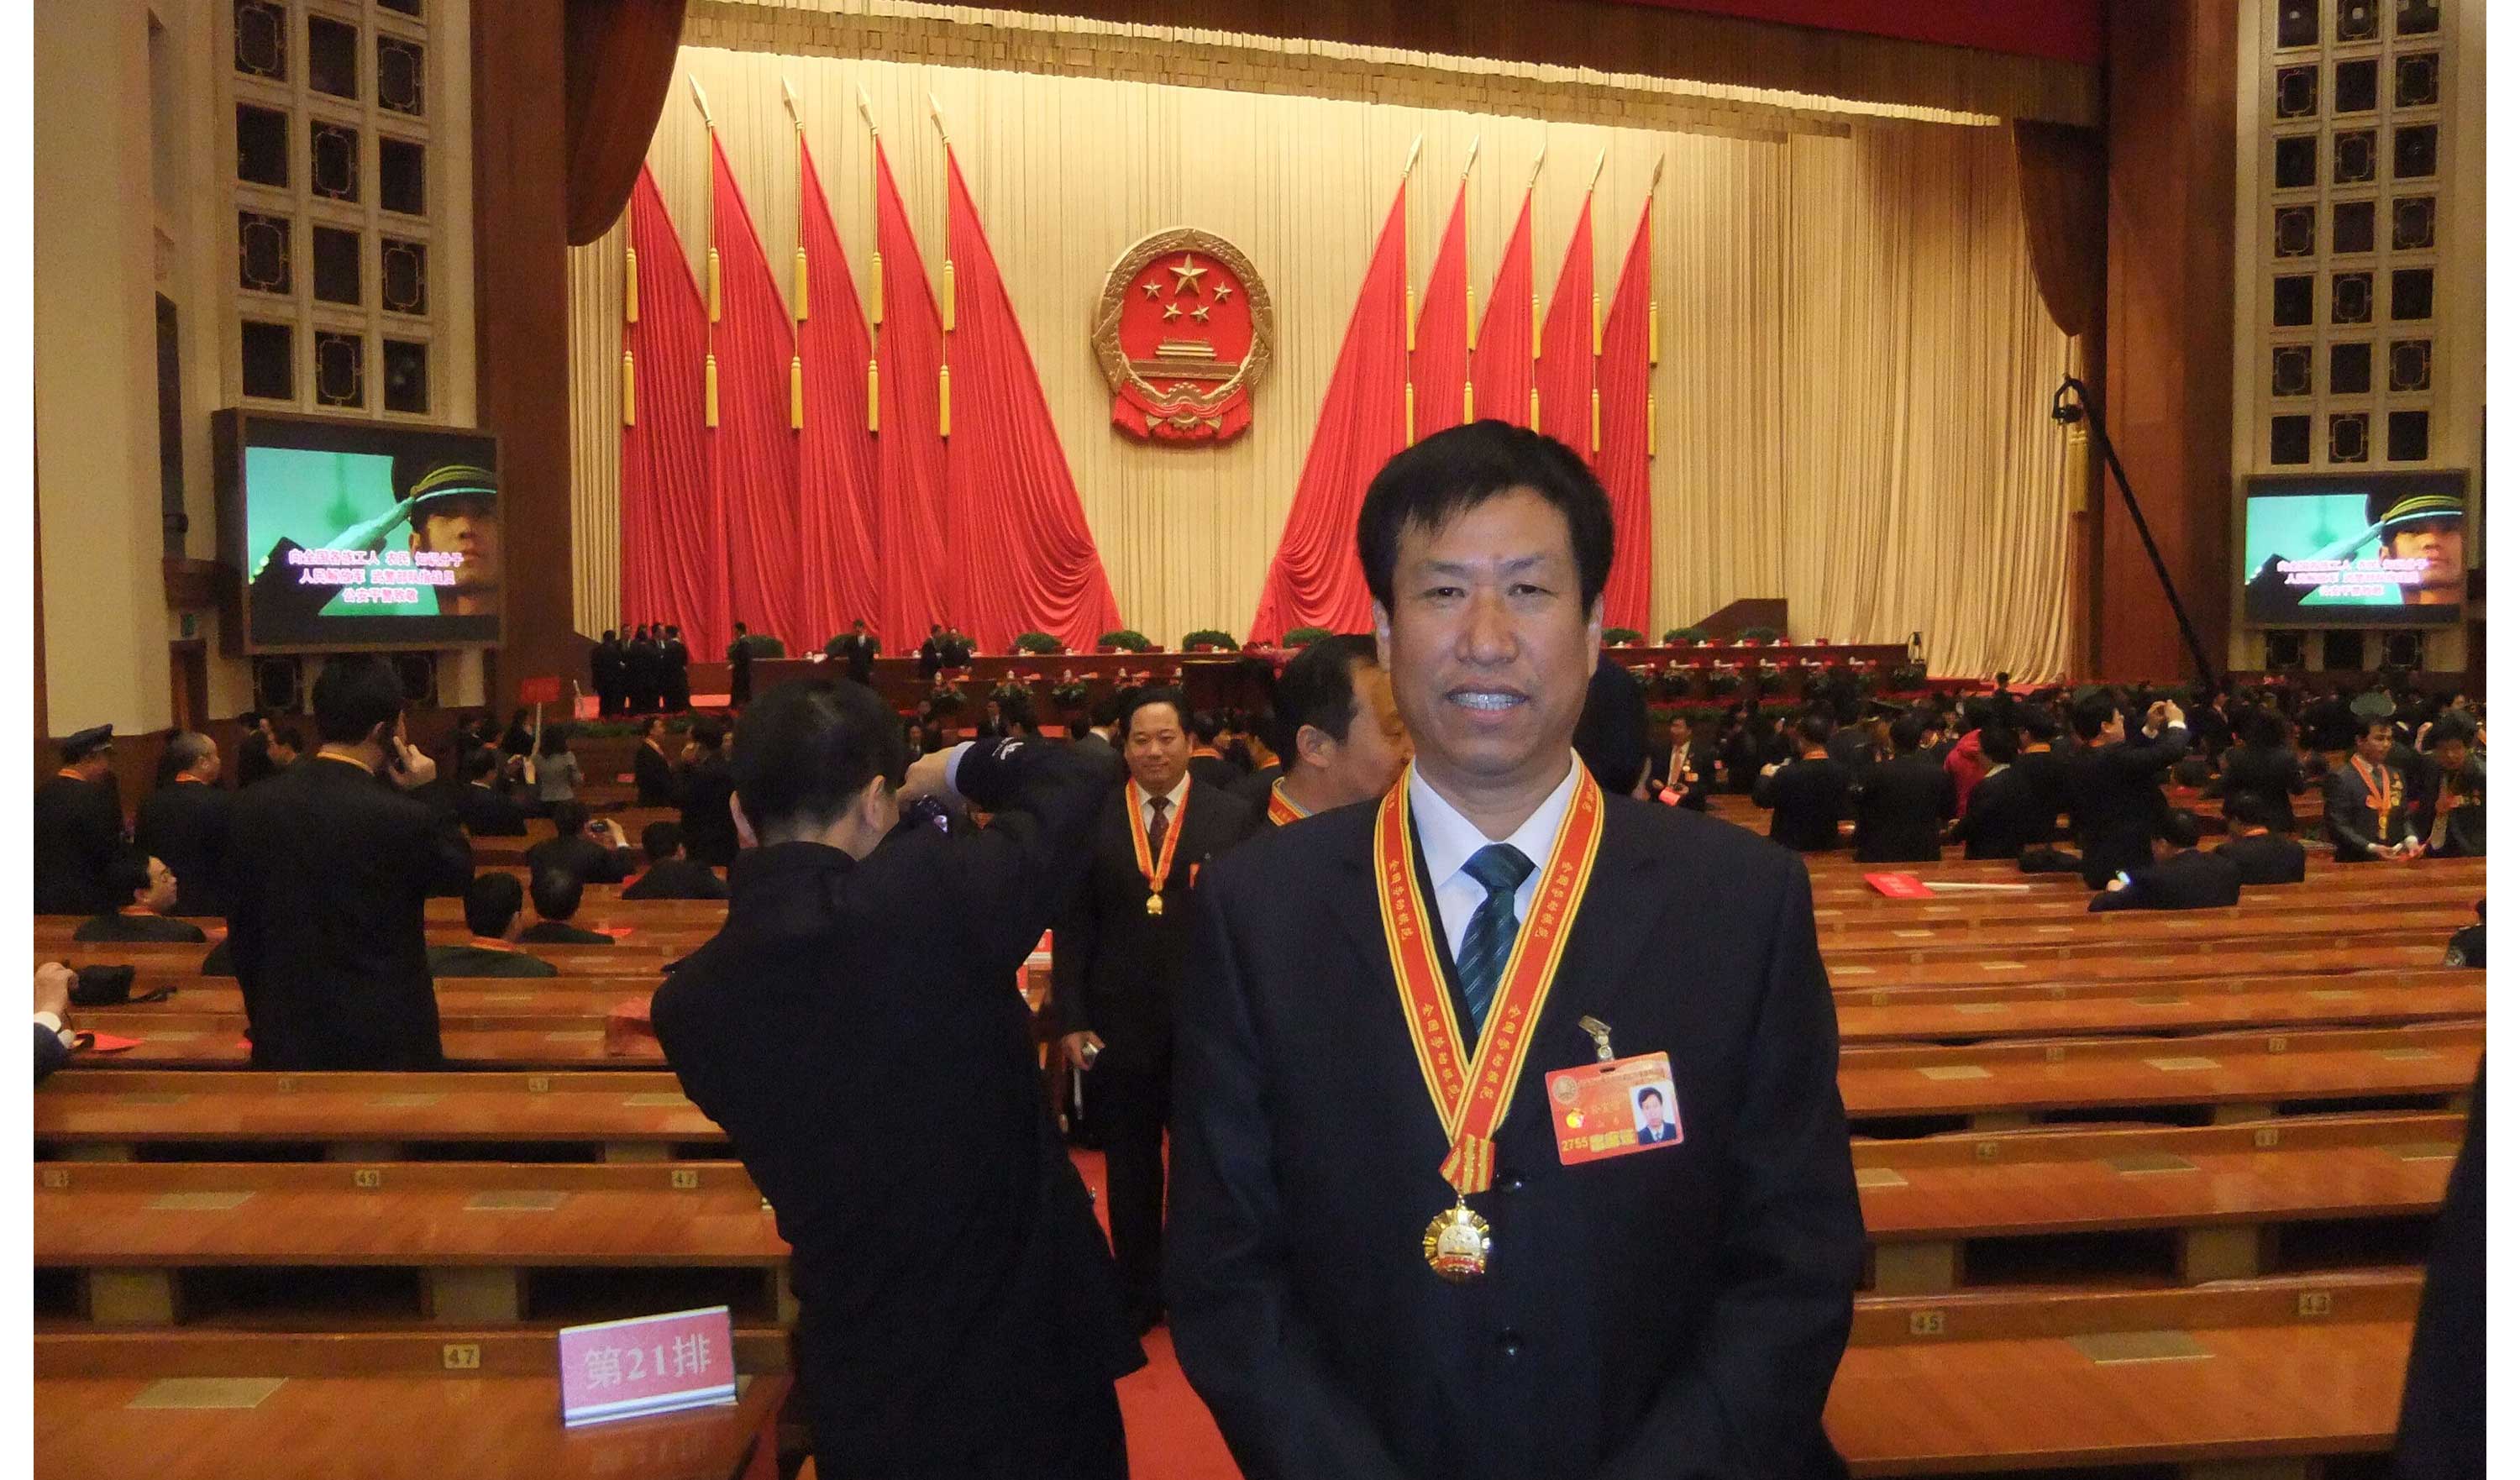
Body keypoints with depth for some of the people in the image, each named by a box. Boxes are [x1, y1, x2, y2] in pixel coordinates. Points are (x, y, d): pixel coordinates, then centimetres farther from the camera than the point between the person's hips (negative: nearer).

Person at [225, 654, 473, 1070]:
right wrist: (425, 794, 0)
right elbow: (459, 872, 3)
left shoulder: (252, 807, -2)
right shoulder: (406, 821, -18)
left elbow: (242, 935, 6)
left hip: (285, 1038, 5)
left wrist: (266, 1020, 16)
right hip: (385, 1037, -4)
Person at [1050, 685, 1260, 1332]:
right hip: (1120, 1024, 1)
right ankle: (1137, 1294, 28)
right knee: (1130, 1166, 12)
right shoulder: (1092, 819, 0)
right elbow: (1072, 927, 1)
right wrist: (1070, 1019, -4)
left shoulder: (1233, 820, -2)